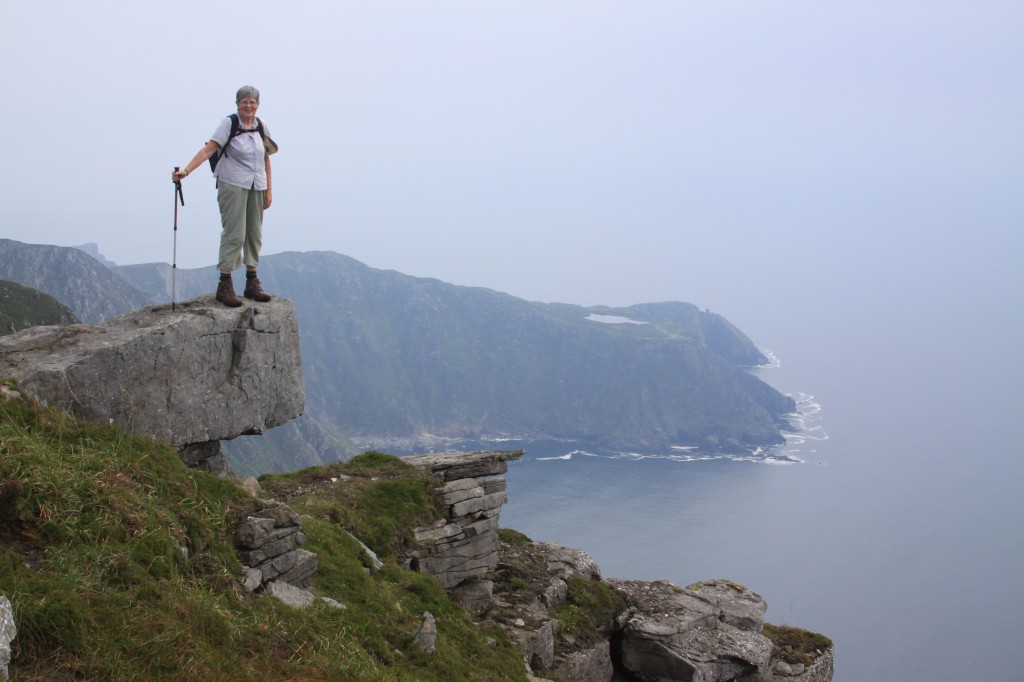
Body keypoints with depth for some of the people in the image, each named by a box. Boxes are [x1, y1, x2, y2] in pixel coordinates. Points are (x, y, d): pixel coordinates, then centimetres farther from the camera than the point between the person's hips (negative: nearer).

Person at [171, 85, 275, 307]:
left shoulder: (261, 128, 9)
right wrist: (186, 170, -25)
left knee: (255, 233, 8)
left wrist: (269, 190, 9)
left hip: (256, 188, 5)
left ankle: (252, 284, 16)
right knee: (234, 234, -10)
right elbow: (208, 149, -15)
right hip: (232, 186, -5)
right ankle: (225, 285, -6)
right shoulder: (229, 123, -6)